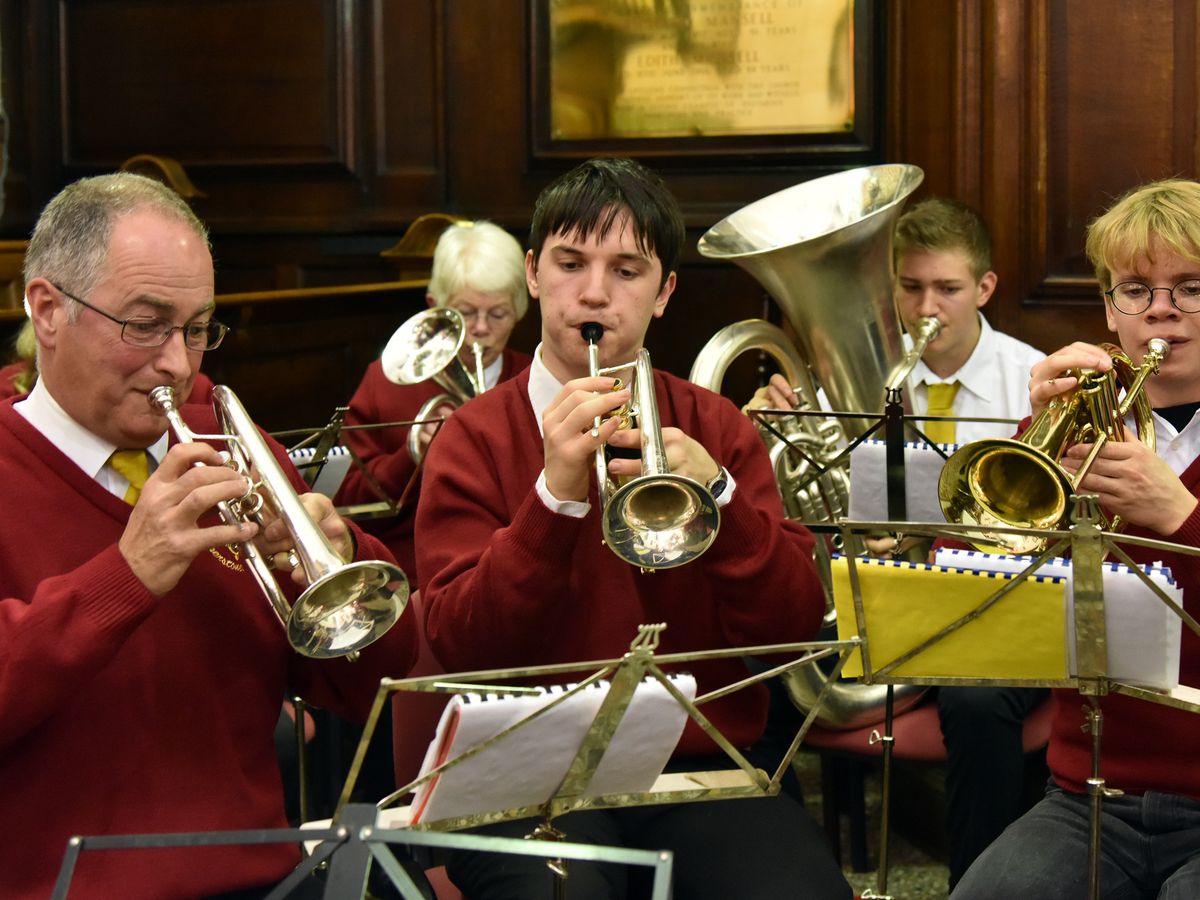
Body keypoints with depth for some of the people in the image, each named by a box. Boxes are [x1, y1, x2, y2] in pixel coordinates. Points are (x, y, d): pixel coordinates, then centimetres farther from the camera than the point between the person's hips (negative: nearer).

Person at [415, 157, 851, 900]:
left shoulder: (718, 428, 11)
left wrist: (718, 493, -15)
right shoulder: (474, 439, 5)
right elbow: (462, 648, -7)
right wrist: (556, 496, -19)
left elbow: (795, 627, 0)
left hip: (705, 766, 2)